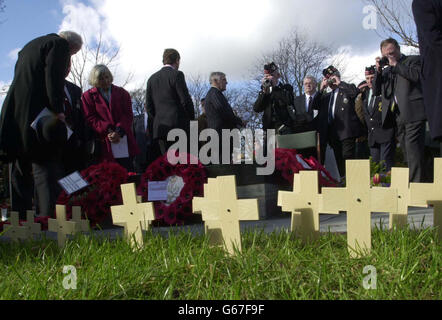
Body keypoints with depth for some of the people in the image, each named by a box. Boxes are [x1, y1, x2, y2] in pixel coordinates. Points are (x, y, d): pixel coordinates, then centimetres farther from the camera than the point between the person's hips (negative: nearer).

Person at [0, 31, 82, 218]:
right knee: (46, 165, -12)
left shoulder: (29, 46, 28)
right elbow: (54, 76, -12)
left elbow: (19, 75, 23)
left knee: (20, 170, 9)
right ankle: (47, 217, -21)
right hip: (37, 110, -8)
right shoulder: (59, 44, 2)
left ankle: (19, 218, 8)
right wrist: (57, 109, -18)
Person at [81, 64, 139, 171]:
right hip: (104, 143, -1)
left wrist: (119, 132, -12)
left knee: (128, 173, -6)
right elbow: (90, 118, 1)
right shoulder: (88, 96, 10)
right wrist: (107, 131, -13)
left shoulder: (122, 93, 14)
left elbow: (128, 115, 5)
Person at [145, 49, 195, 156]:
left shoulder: (152, 78, 14)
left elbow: (149, 106, 13)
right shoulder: (177, 75, -4)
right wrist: (192, 119, 4)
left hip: (160, 128, 6)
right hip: (178, 125, -6)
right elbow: (185, 100, -8)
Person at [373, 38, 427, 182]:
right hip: (397, 116, 7)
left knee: (413, 150, -15)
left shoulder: (414, 60, 7)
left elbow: (416, 75, -14)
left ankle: (416, 182, -17)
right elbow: (376, 91, 17)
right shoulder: (386, 70, 24)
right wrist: (378, 70, 5)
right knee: (407, 153, 8)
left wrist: (395, 64, -7)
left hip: (413, 113, -7)